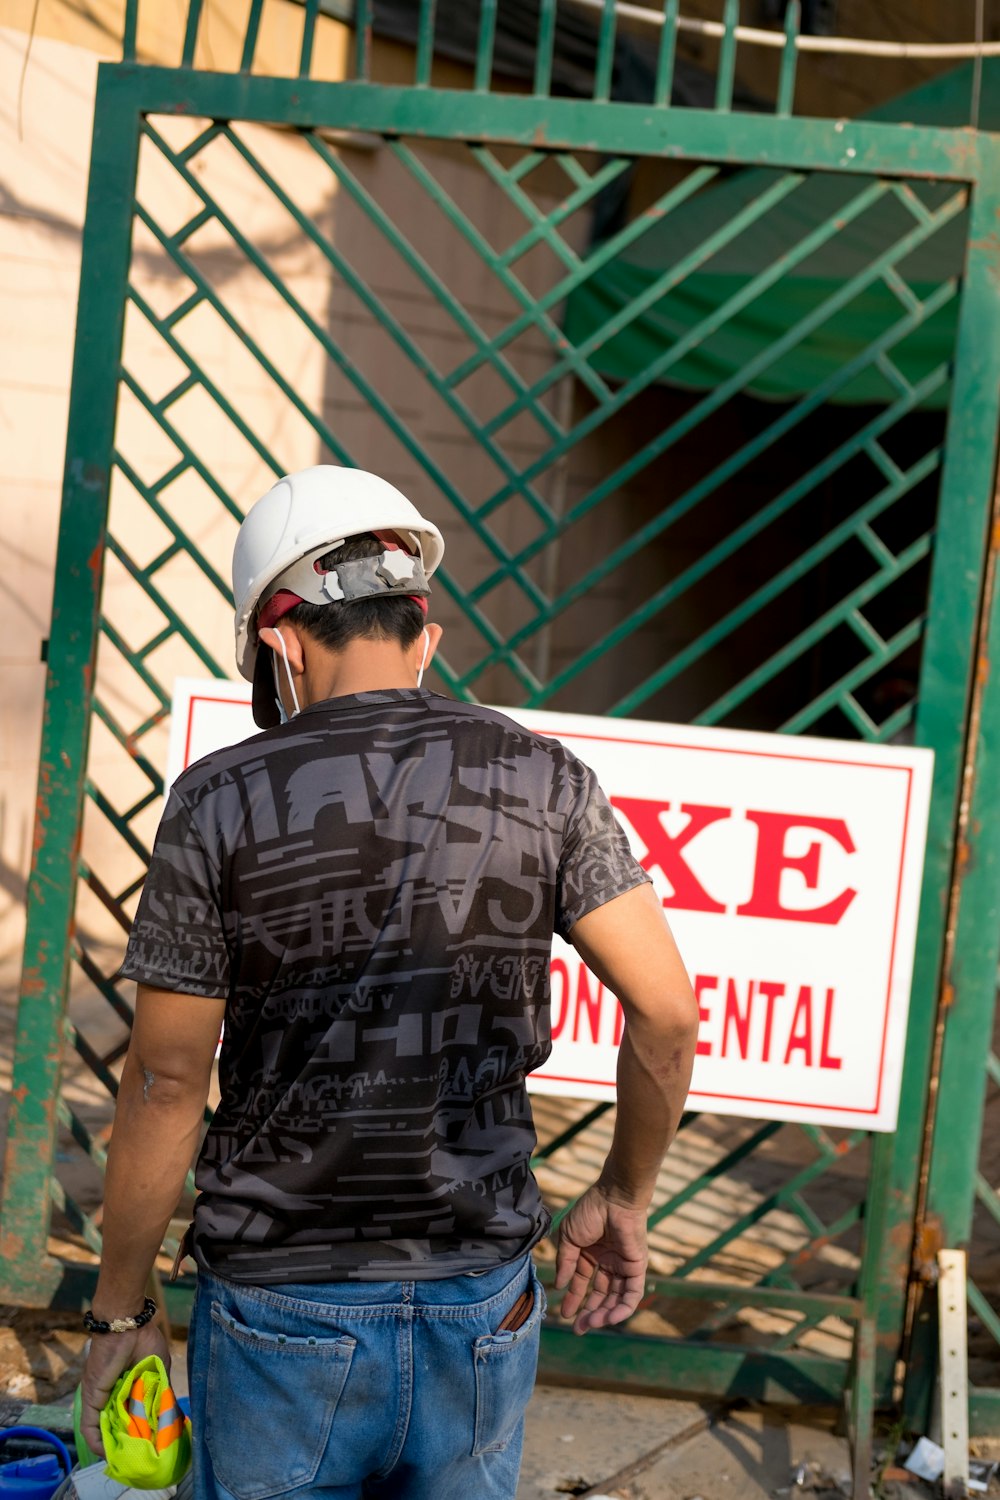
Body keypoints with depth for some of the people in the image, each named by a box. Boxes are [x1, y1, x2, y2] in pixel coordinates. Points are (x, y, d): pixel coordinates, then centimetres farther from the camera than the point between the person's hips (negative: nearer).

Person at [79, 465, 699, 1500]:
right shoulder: (542, 778, -3)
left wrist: (119, 1313, 4)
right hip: (481, 1309, 2)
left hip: (284, 1312, -2)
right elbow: (666, 1012, -5)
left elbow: (166, 1083, -6)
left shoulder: (222, 800, -9)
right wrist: (623, 1197, 11)